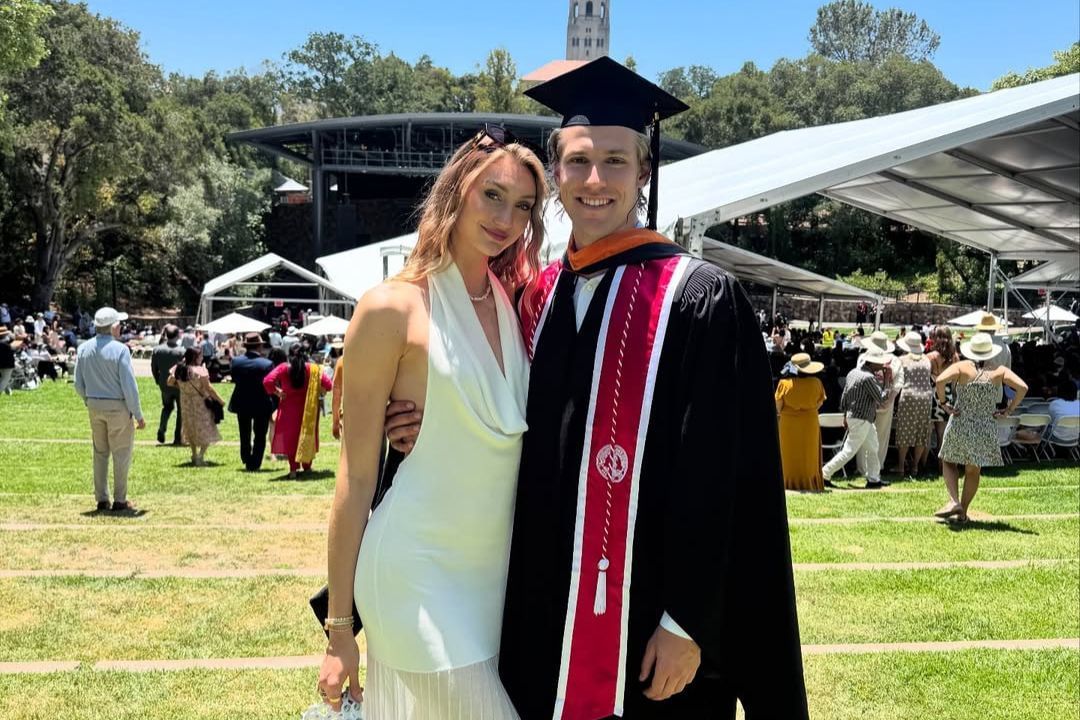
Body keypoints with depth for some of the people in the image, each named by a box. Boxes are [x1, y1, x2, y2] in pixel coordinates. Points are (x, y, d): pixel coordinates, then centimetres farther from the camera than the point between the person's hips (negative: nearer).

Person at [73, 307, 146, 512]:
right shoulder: (120, 349, -16)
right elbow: (129, 385, -16)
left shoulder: (84, 348, 2)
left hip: (94, 405, 6)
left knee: (100, 453, 14)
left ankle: (101, 499, 18)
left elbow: (79, 384, 6)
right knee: (121, 454, 4)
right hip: (117, 406, -6)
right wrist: (138, 415, -10)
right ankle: (119, 500, 7)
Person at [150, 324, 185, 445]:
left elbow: (154, 368, 1)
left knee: (167, 407, 24)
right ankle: (177, 437, 12)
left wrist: (158, 381, 14)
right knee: (181, 410, 11)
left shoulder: (157, 350, -6)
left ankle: (161, 429, 3)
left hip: (165, 385, 3)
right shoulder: (182, 351, -17)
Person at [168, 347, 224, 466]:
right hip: (201, 402, -6)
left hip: (186, 402, 6)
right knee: (205, 429, 4)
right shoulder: (200, 370, -21)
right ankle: (200, 456, -7)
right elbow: (208, 387, -20)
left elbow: (170, 382, 6)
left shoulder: (178, 369, -4)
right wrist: (220, 400, -11)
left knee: (191, 428, 21)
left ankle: (194, 455, 28)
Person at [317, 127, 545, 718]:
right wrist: (340, 626, -6)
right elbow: (356, 475, -7)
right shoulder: (393, 309, -9)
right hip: (417, 575, -6)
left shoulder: (515, 304, 8)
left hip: (500, 575, 6)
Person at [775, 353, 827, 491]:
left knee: (790, 455, 9)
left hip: (789, 423, -1)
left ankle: (791, 483, 10)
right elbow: (820, 403, 1)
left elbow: (778, 405, -7)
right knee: (809, 456, 12)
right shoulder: (816, 383, -8)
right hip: (810, 423, 1)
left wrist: (780, 412, 13)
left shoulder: (785, 383, -12)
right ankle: (810, 482, 15)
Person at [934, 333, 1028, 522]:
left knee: (949, 462, 16)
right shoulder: (999, 371, -1)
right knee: (973, 471, 13)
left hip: (960, 426, -2)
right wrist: (1009, 409, -2)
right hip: (986, 429, 2)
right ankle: (962, 512, 16)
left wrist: (943, 403, -10)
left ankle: (954, 501, -4)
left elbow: (940, 380, -23)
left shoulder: (962, 367, -6)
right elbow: (1022, 387, -10)